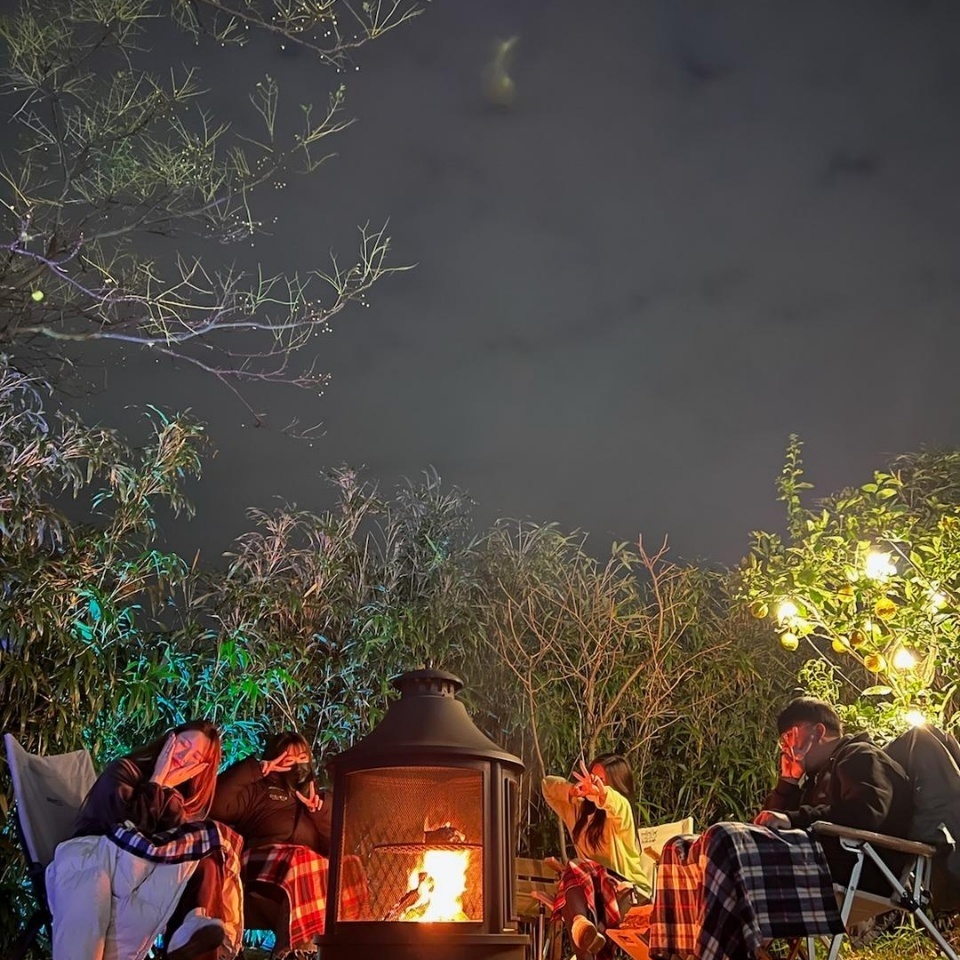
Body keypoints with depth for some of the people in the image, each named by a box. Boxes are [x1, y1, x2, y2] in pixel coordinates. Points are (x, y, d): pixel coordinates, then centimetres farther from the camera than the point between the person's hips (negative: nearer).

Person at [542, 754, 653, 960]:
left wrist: (601, 792, -55)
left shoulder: (619, 813, -3)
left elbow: (619, 804, -29)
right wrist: (571, 790, 1)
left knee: (577, 868, -35)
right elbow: (548, 785, 25)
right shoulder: (579, 810, 18)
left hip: (629, 890, -5)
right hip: (590, 889, 5)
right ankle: (582, 923, -65)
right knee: (577, 872, -33)